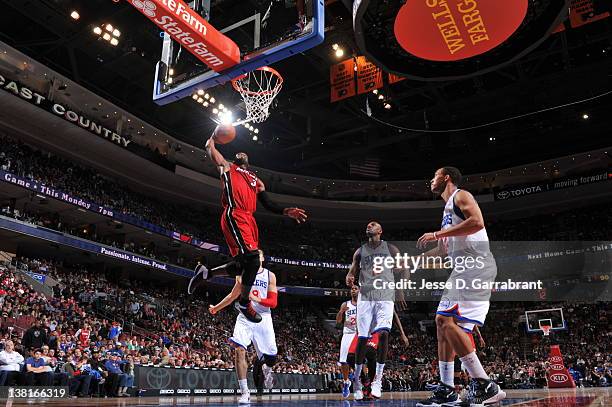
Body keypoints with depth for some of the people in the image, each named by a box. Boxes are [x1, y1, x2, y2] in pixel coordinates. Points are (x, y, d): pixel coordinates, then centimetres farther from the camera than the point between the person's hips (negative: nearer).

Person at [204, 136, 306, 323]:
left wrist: (287, 212, 9)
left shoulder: (256, 180, 33)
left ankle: (206, 273, 23)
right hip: (234, 216, -7)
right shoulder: (228, 167, 21)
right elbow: (210, 148, 20)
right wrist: (214, 136, 40)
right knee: (252, 258, -19)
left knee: (244, 263, 3)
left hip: (248, 219, 7)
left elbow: (268, 204, 25)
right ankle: (244, 303, -3)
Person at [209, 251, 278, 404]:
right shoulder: (242, 275, 7)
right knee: (239, 350, -20)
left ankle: (266, 368, 38)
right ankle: (244, 392, -14)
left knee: (271, 357, -1)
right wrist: (217, 307, 29)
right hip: (245, 318, 1)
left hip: (263, 318, -1)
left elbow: (273, 302, -6)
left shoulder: (270, 276, 0)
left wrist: (256, 299, -23)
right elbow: (233, 295, 22)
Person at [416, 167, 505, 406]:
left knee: (450, 323, -19)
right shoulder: (448, 208, 27)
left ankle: (485, 386, -16)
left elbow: (477, 222, -21)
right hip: (464, 270, 10)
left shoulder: (461, 196, -1)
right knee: (443, 322, 9)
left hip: (476, 267, -10)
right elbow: (445, 250, 33)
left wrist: (438, 234, -19)